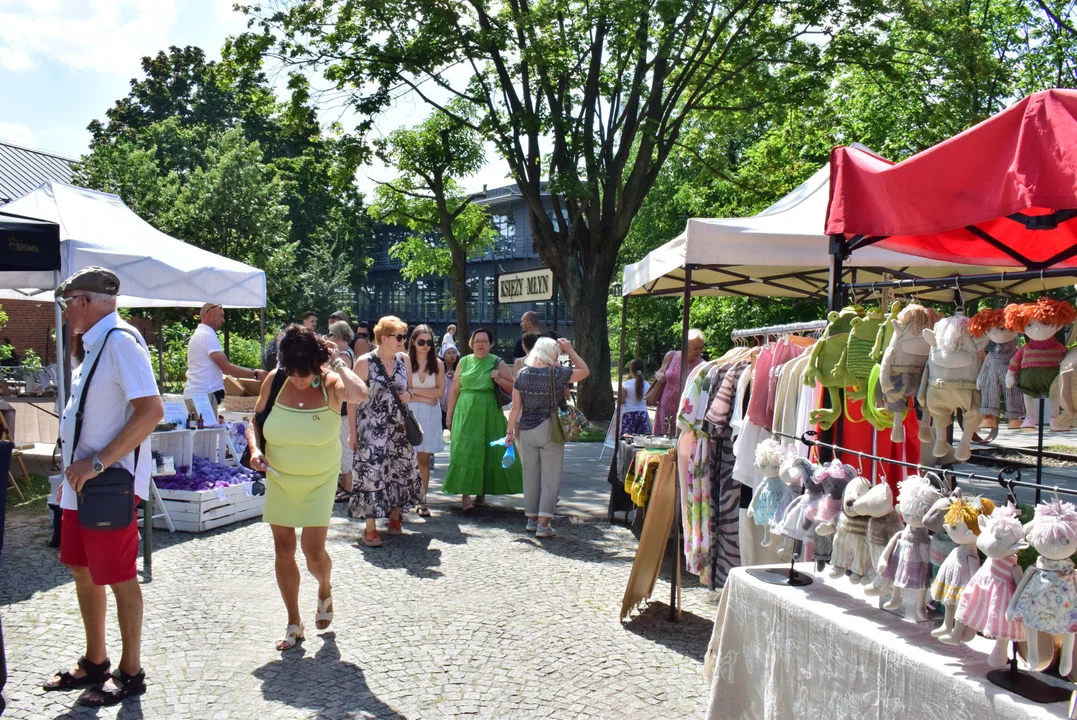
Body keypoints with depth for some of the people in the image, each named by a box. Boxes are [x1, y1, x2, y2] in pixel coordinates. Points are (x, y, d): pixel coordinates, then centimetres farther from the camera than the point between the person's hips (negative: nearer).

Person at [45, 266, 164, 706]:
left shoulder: (119, 341, -16)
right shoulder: (94, 344, 13)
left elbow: (151, 411, -25)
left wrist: (98, 463, -24)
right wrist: (74, 469, 18)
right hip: (82, 484, 9)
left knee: (118, 579, 2)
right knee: (83, 573, 18)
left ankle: (130, 674, 16)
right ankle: (94, 663, 33)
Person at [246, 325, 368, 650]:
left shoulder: (330, 384, -16)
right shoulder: (275, 380, -8)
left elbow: (359, 394, -40)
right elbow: (254, 421, 4)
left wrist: (338, 361, -26)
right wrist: (254, 449, -14)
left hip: (319, 482, -3)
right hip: (278, 480, 3)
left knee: (313, 552, -7)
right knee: (283, 549, 7)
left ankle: (325, 591, 30)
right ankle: (294, 623, 23)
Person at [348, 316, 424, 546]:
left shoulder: (404, 359, 7)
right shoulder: (364, 362, -8)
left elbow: (410, 387, 20)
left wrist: (409, 395, -4)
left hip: (399, 428, 5)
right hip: (372, 430, -5)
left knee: (400, 471, 9)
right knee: (371, 473, -7)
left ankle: (395, 517, 28)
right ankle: (370, 528, 0)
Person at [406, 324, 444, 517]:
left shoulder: (437, 364, 5)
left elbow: (440, 392, -1)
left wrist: (415, 391, -7)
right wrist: (424, 398, -7)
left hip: (430, 415, 2)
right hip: (409, 413, -2)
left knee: (424, 458, 4)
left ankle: (422, 500, 8)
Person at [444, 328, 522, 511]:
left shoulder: (497, 363, 3)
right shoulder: (464, 362, 8)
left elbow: (512, 388, 3)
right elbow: (455, 390, 10)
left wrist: (498, 379, -13)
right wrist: (449, 413, 8)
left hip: (489, 413, -1)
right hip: (465, 413, 1)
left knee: (487, 451, 4)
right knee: (465, 452, -7)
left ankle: (482, 490, 19)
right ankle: (465, 494, -6)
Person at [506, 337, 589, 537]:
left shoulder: (522, 374, -1)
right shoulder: (557, 374, -11)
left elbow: (515, 407, 1)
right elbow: (585, 371, 3)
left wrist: (510, 431, 8)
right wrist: (570, 350, 5)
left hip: (526, 431, 4)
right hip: (549, 431, -4)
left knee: (530, 476, 14)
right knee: (550, 479, 1)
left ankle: (532, 519, 24)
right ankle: (543, 524, -4)